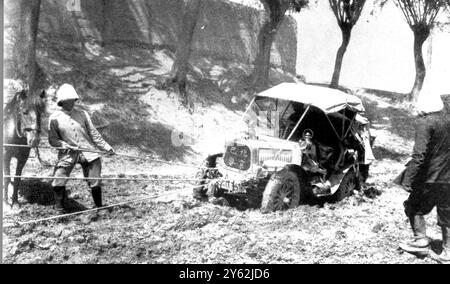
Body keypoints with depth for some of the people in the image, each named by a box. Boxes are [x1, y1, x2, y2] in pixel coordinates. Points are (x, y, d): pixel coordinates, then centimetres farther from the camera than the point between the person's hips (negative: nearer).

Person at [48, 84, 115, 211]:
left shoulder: (82, 114, 4)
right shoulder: (55, 118, -2)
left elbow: (94, 133, 8)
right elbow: (52, 140, 1)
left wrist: (107, 148, 3)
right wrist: (67, 146, -14)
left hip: (88, 152, 2)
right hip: (67, 154, -1)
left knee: (95, 183, 3)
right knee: (58, 182, -11)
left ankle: (99, 207, 24)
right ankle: (59, 209, 8)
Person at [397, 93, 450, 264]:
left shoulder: (425, 123, -14)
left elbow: (419, 155, -23)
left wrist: (408, 179, -21)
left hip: (430, 178, -7)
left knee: (414, 207, 14)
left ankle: (421, 241, 11)